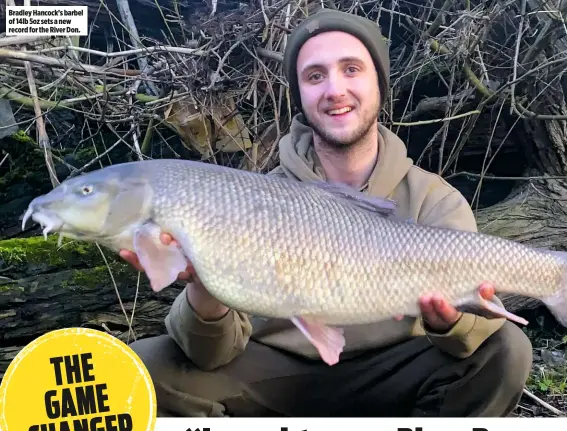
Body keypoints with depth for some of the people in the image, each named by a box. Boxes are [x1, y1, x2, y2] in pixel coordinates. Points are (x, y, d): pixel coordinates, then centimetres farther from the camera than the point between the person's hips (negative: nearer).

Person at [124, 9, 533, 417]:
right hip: (276, 375, 0)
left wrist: (449, 322, -45)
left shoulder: (435, 200, -7)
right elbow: (217, 353, -17)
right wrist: (205, 289, -40)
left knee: (504, 349, -24)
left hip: (390, 379, 1)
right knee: (145, 366, -21)